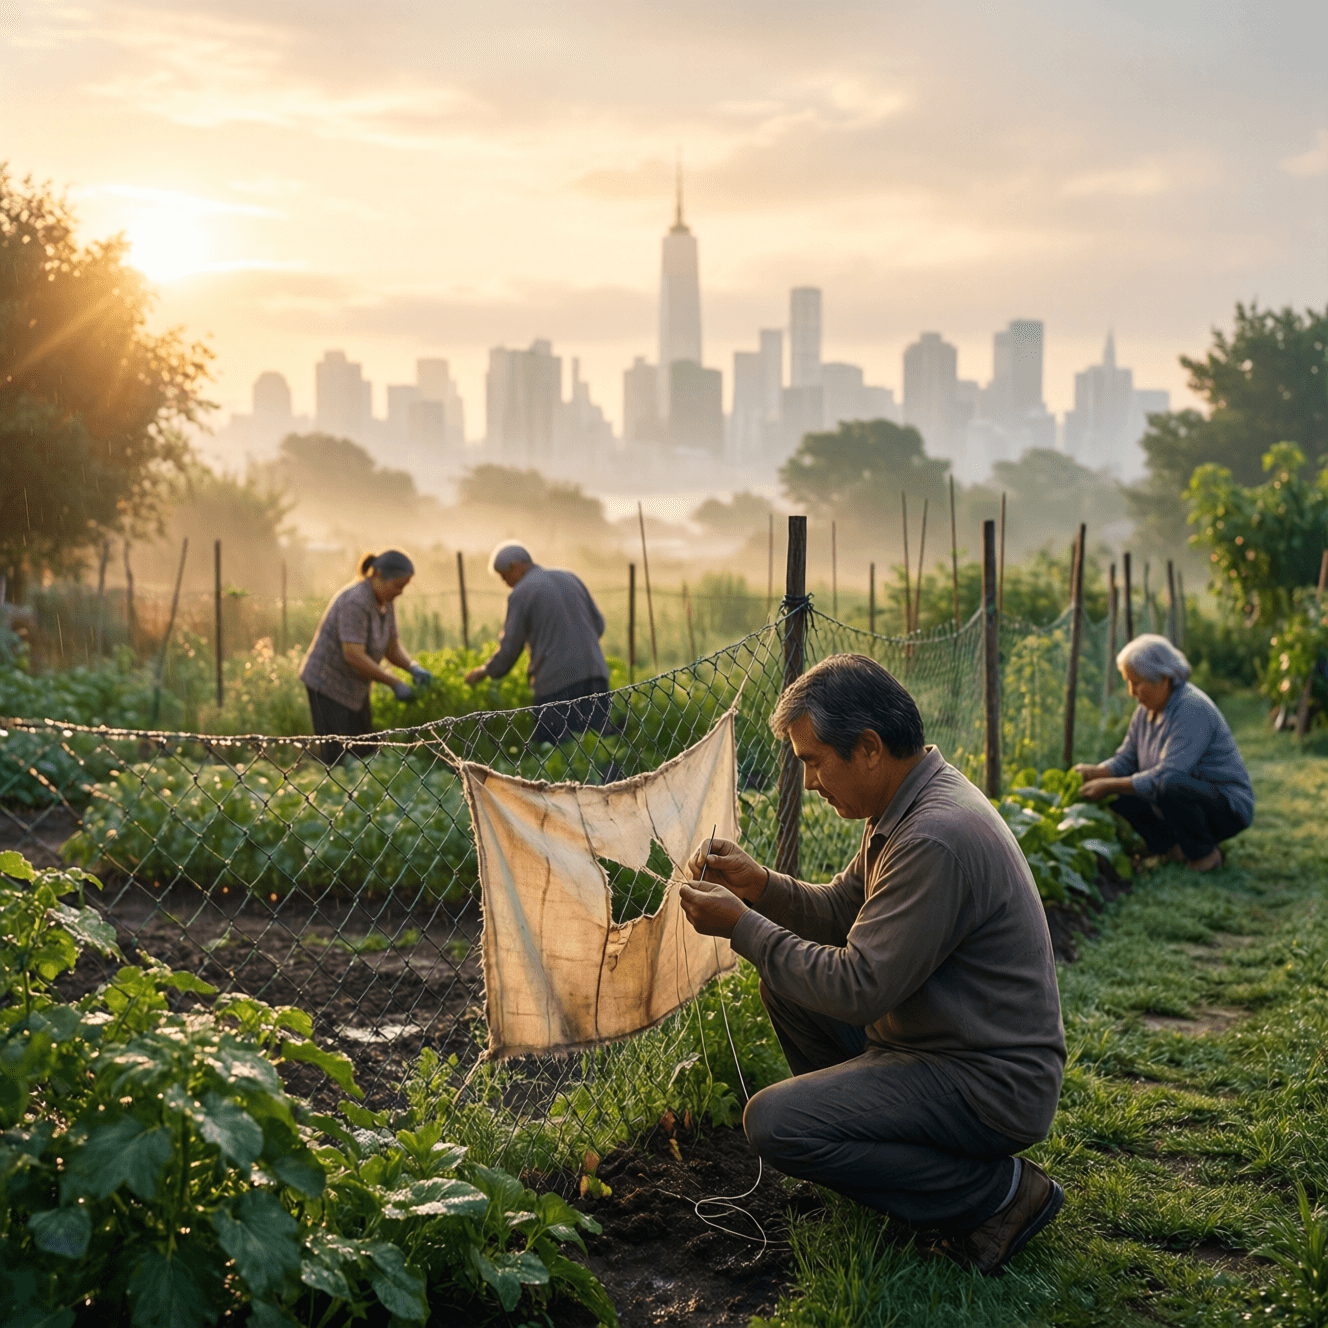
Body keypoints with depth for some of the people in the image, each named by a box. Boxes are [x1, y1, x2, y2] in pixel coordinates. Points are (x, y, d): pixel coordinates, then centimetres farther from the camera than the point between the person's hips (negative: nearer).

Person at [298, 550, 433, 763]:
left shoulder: (384, 603, 3)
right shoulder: (355, 602, -26)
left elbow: (392, 649, 8)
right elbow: (354, 656, -30)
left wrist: (413, 667, -14)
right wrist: (394, 683, -25)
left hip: (354, 685, 10)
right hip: (328, 682, -10)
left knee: (366, 752, 10)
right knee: (342, 756, -9)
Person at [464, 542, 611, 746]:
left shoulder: (521, 593, -3)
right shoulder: (570, 578, 15)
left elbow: (510, 647, -2)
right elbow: (599, 623, 19)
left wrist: (485, 671, 14)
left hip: (557, 680, -6)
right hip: (594, 671, 6)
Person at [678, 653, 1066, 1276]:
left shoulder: (938, 839, -28)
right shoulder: (907, 805, 4)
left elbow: (860, 988, -27)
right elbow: (841, 911, 15)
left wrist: (742, 927, -19)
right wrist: (760, 884, -2)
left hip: (992, 1085, -10)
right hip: (934, 1036, 10)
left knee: (775, 1124, -20)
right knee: (785, 980, 13)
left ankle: (998, 1191, -7)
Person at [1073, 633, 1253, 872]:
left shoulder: (1192, 710, -24)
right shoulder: (1145, 711, 5)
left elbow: (1167, 776, -31)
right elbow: (1125, 760, 8)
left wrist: (1110, 785, -28)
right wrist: (1094, 772, -12)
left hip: (1229, 808, -8)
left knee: (1169, 788, -37)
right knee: (1117, 795, -7)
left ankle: (1205, 855, -13)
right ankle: (1173, 847, 1)